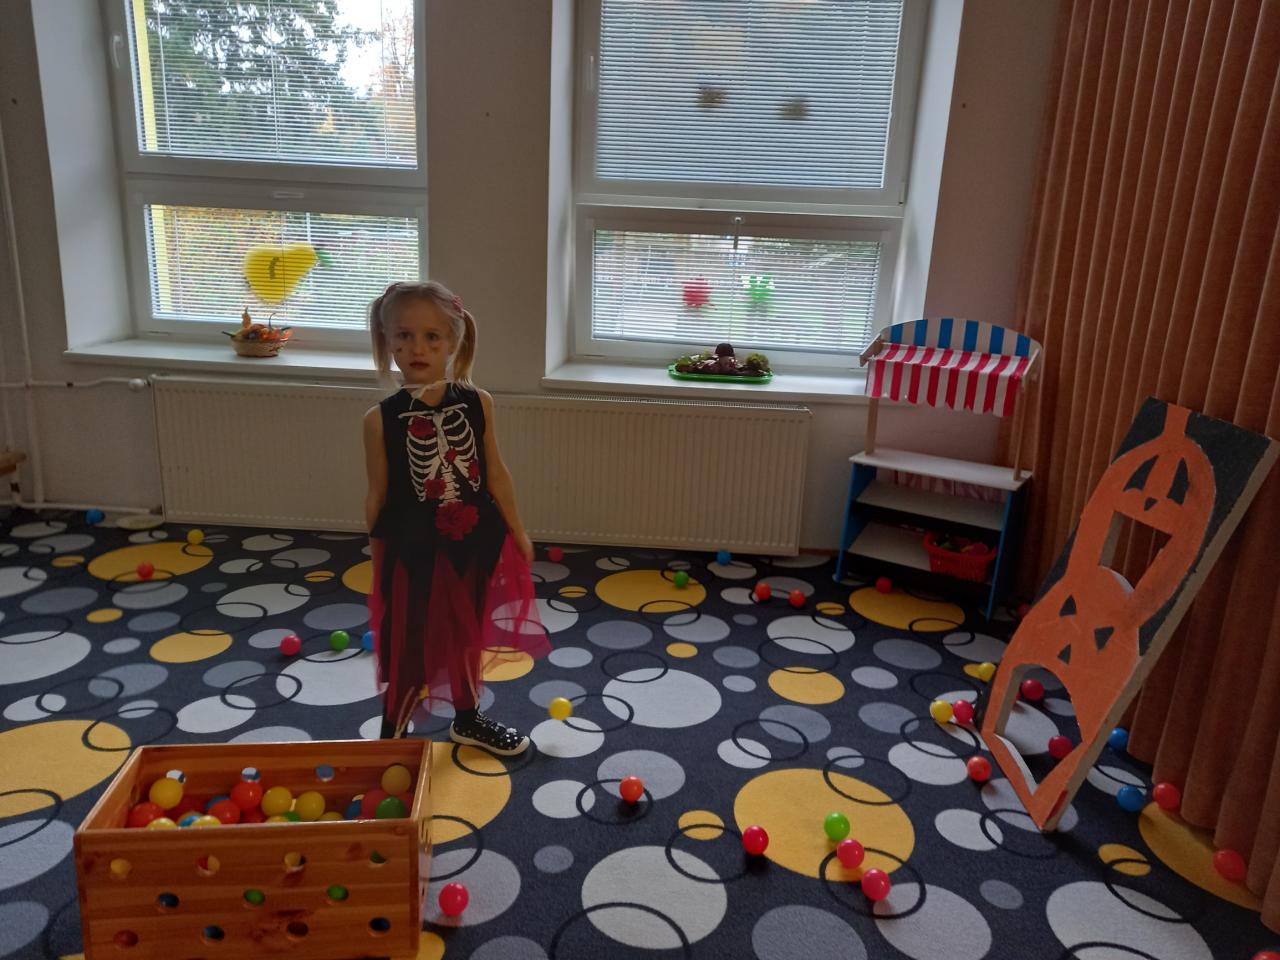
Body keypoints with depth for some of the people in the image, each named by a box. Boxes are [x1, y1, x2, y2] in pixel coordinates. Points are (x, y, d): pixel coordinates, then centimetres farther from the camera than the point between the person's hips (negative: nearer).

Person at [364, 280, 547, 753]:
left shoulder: (477, 403, -6)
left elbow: (496, 473, 3)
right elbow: (378, 495, -4)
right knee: (409, 645, 9)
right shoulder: (381, 418, -12)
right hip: (413, 549, -3)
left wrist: (517, 533, 7)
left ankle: (467, 720, 44)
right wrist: (378, 562, 2)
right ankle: (392, 736, 30)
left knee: (468, 635, 21)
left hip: (472, 544, 3)